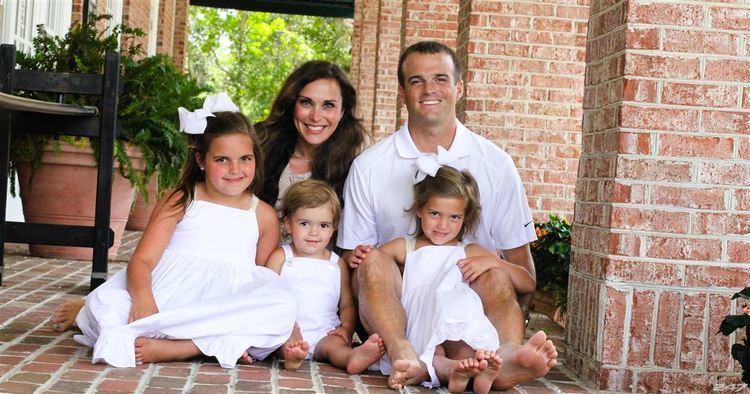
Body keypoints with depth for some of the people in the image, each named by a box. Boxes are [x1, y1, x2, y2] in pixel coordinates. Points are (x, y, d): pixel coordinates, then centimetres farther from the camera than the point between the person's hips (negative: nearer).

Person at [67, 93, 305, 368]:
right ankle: (219, 344, -32)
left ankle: (171, 348, -32)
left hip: (227, 305, 1)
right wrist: (142, 297, -26)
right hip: (169, 291, -1)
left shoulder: (264, 216, 13)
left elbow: (268, 282, 15)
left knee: (284, 303, -30)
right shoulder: (180, 202, 8)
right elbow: (142, 259, -2)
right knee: (103, 303, -28)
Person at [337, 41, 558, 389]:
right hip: (395, 308, 0)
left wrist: (493, 263, -16)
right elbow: (353, 255, 9)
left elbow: (525, 275, 7)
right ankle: (403, 354, -52)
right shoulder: (368, 167, 6)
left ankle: (507, 355, -56)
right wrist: (357, 257, -15)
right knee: (374, 262, -27)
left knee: (495, 275, -28)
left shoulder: (496, 164, 7)